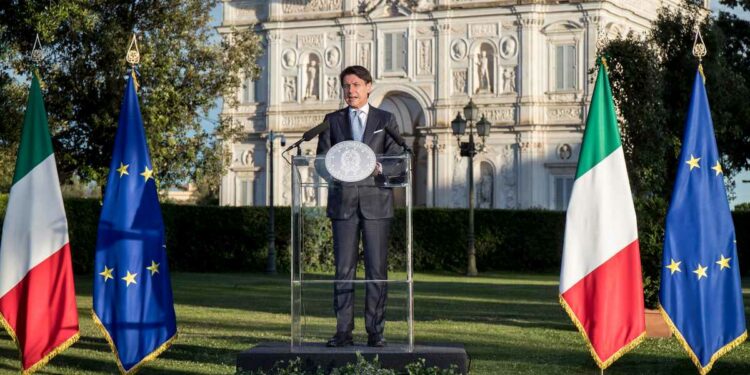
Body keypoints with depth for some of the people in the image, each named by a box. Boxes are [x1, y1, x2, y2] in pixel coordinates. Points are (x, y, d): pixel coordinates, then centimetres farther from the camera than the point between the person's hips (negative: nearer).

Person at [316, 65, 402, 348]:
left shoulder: (386, 120, 10)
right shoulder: (332, 120, 14)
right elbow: (321, 159, 8)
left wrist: (379, 167, -18)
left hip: (375, 201, -1)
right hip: (343, 201, 1)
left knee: (376, 267, -3)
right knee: (344, 268, 0)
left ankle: (375, 331, 1)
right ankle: (343, 330, 2)